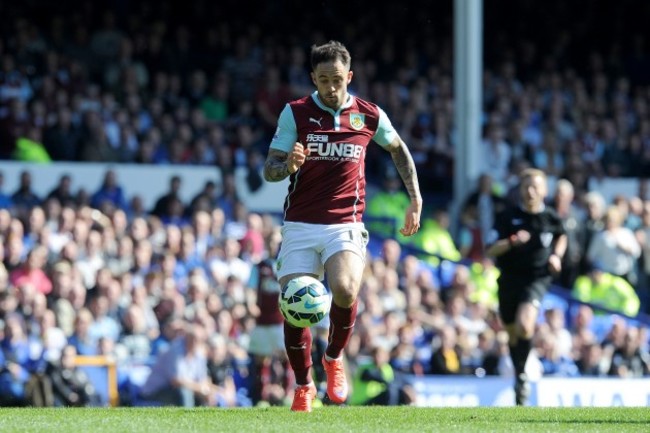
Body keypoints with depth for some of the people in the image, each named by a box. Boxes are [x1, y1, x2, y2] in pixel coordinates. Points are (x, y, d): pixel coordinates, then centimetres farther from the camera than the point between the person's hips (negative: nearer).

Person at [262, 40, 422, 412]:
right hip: (300, 225, 1)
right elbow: (269, 170, -1)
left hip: (346, 224, -1)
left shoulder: (369, 116, 2)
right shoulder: (295, 113, -1)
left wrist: (416, 199, 17)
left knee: (345, 291, -27)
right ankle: (304, 385, 18)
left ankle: (334, 358, 2)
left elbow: (398, 148, 22)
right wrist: (288, 166, -24)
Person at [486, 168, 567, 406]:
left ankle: (521, 376, -11)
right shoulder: (508, 217, -2)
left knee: (525, 326, -26)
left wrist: (556, 256, 5)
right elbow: (491, 250, -5)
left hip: (536, 279, -2)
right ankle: (519, 376, 32)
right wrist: (512, 241, -22)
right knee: (513, 333, 12)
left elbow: (561, 237, 23)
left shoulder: (551, 218, 0)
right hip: (509, 278, 2)